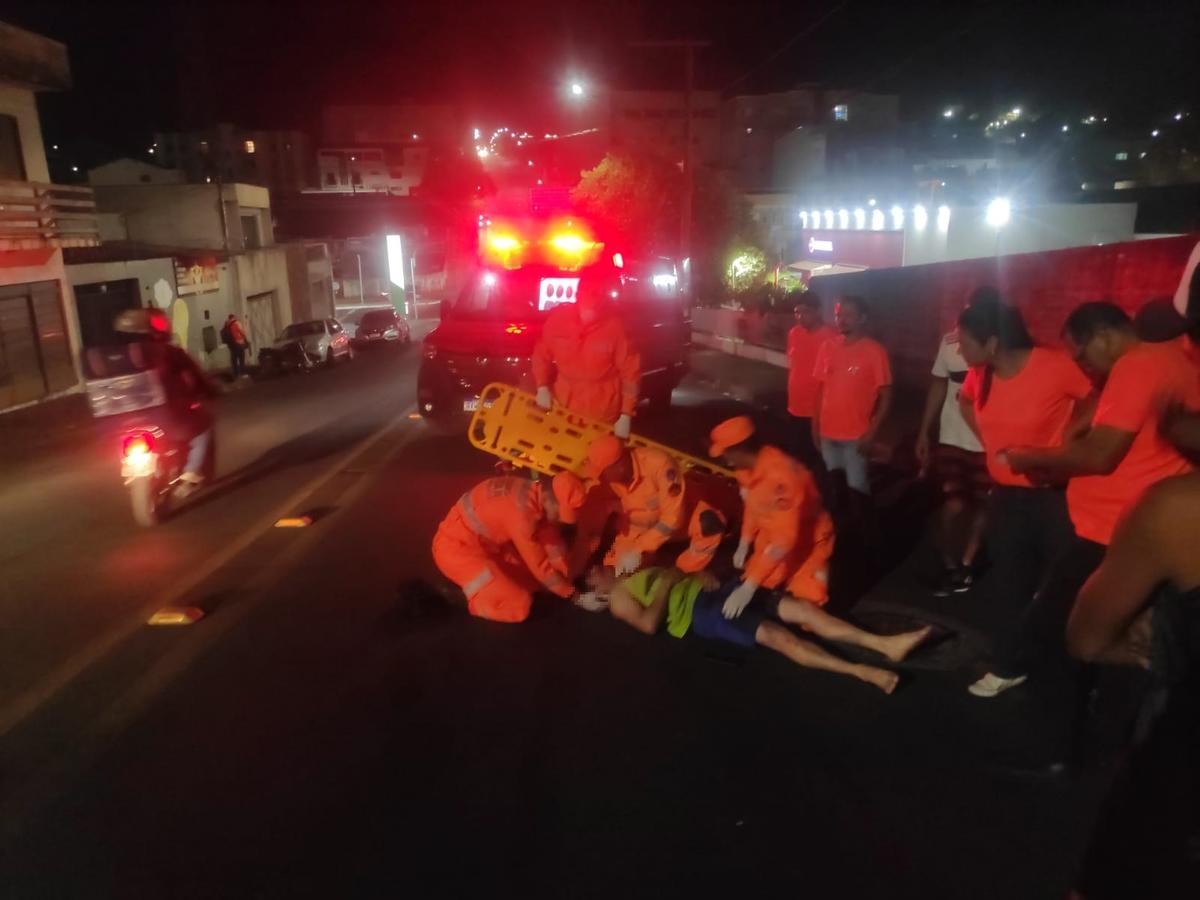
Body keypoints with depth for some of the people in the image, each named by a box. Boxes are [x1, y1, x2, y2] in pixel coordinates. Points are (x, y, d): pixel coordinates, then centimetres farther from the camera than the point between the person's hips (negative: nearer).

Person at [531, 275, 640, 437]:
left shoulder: (614, 327, -18)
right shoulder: (558, 318, -11)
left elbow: (630, 372, -12)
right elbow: (542, 354, 5)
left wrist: (626, 415, -13)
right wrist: (542, 387, -4)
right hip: (561, 408, 3)